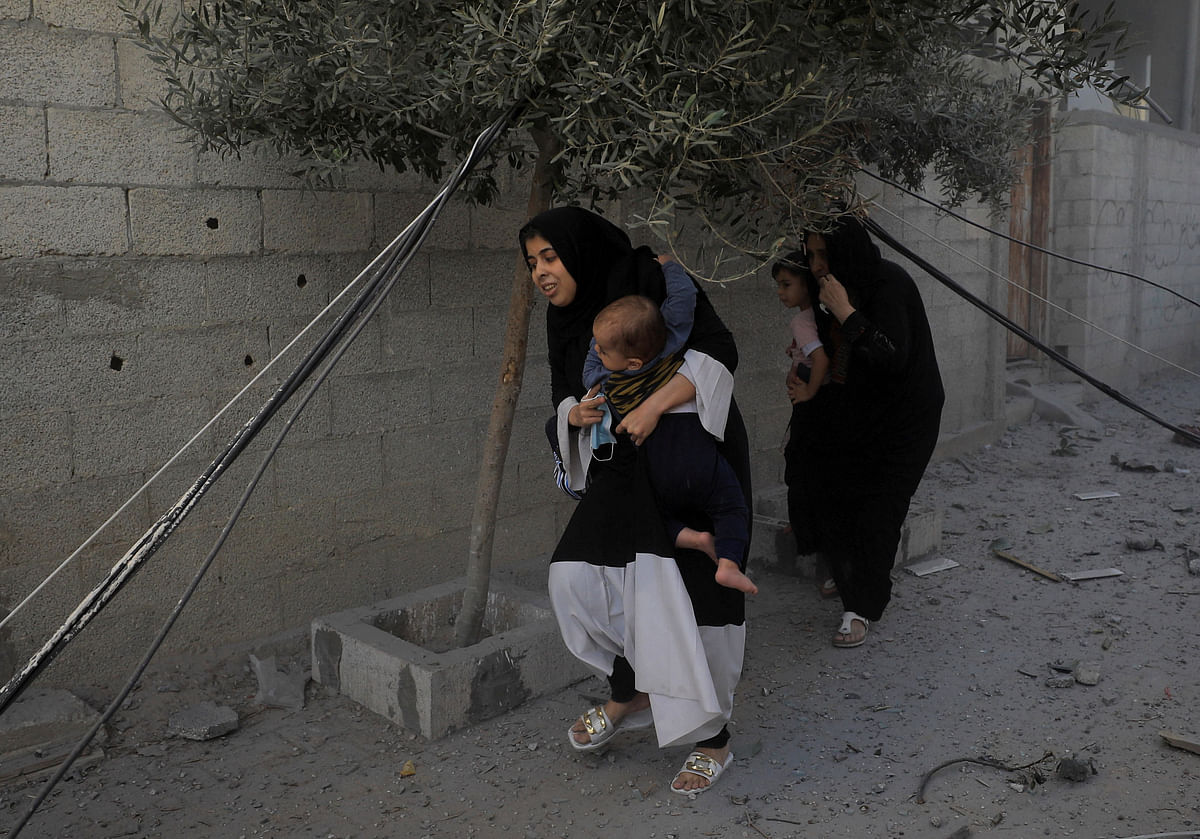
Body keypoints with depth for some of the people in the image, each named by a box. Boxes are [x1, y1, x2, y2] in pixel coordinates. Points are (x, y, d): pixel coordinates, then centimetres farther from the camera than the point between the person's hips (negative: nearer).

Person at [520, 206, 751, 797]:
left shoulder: (650, 282, -15)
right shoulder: (563, 321, 6)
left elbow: (717, 350, -21)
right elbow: (564, 395, 15)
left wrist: (655, 404, -32)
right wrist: (574, 413, -9)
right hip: (626, 471, 7)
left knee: (680, 591, -8)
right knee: (574, 575, -4)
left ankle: (713, 739, 10)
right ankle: (631, 692, 20)